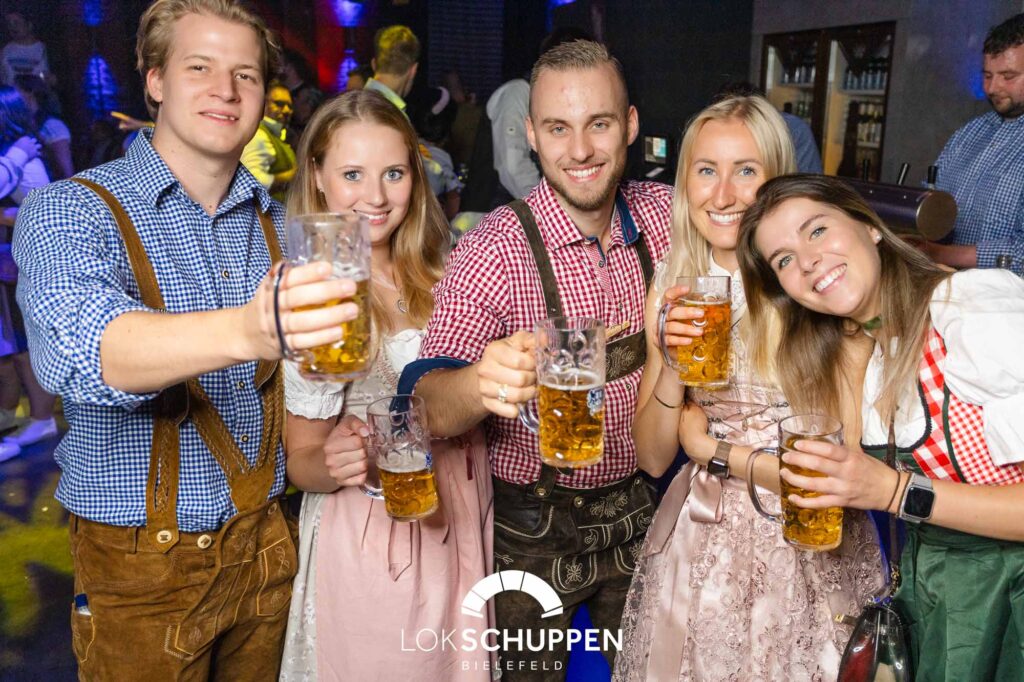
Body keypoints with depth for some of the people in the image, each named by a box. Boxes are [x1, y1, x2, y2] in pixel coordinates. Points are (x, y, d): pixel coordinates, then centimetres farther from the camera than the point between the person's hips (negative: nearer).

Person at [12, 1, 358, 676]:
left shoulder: (279, 222, 3)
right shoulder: (68, 211, -12)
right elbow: (80, 348, -34)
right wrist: (244, 330, -52)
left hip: (266, 543, 4)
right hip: (143, 562, -4)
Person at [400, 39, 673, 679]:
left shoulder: (663, 214, -8)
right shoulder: (494, 249, -21)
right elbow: (430, 409, -26)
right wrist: (479, 384, -50)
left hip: (637, 506, 4)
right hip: (536, 524, -3)